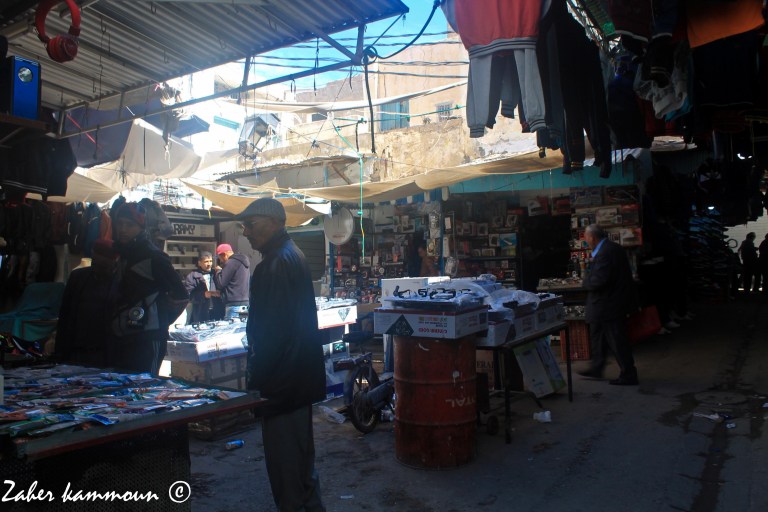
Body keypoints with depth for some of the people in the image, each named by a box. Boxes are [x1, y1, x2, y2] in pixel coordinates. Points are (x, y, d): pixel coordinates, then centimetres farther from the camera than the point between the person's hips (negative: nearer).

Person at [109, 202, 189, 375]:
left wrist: (159, 322, -3)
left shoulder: (154, 257, -9)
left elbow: (181, 296, -10)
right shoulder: (119, 255, 14)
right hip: (118, 339, 7)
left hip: (146, 341, -7)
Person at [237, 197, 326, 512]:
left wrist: (256, 377, -16)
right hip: (300, 376, 11)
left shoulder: (277, 263, -20)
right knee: (300, 446, 23)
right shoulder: (293, 256, 12)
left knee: (283, 453, 2)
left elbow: (271, 329, -24)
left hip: (282, 379, -11)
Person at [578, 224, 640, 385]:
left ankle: (628, 376, 10)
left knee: (617, 341, 0)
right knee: (597, 336, 20)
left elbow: (599, 280, -28)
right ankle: (596, 368, 31)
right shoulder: (613, 248, 10)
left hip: (609, 305, -11)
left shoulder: (604, 253, -23)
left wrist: (585, 282, -10)